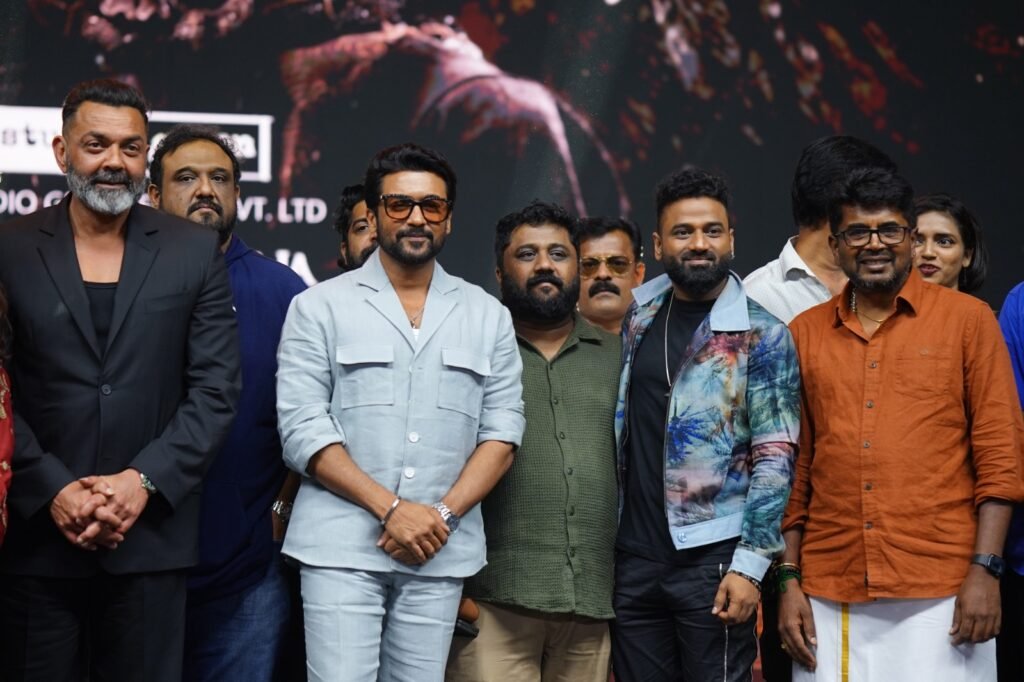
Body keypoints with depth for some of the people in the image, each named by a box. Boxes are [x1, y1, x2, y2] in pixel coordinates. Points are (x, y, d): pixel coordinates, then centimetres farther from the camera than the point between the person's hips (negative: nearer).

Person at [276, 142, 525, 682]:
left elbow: (502, 431, 6)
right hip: (342, 547, -2)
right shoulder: (320, 307, 3)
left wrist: (444, 514, -8)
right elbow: (303, 429, -4)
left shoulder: (487, 316, 12)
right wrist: (390, 508, -12)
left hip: (441, 551, 3)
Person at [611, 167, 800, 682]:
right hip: (634, 560, 5)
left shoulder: (762, 335, -5)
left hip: (713, 561, -4)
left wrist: (750, 565, -15)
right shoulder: (637, 315, 9)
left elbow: (774, 460, -8)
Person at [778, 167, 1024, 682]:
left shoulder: (968, 320, 3)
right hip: (831, 593, 3)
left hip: (941, 592, -2)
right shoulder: (805, 334, 10)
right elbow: (795, 468, 12)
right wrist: (789, 580, 7)